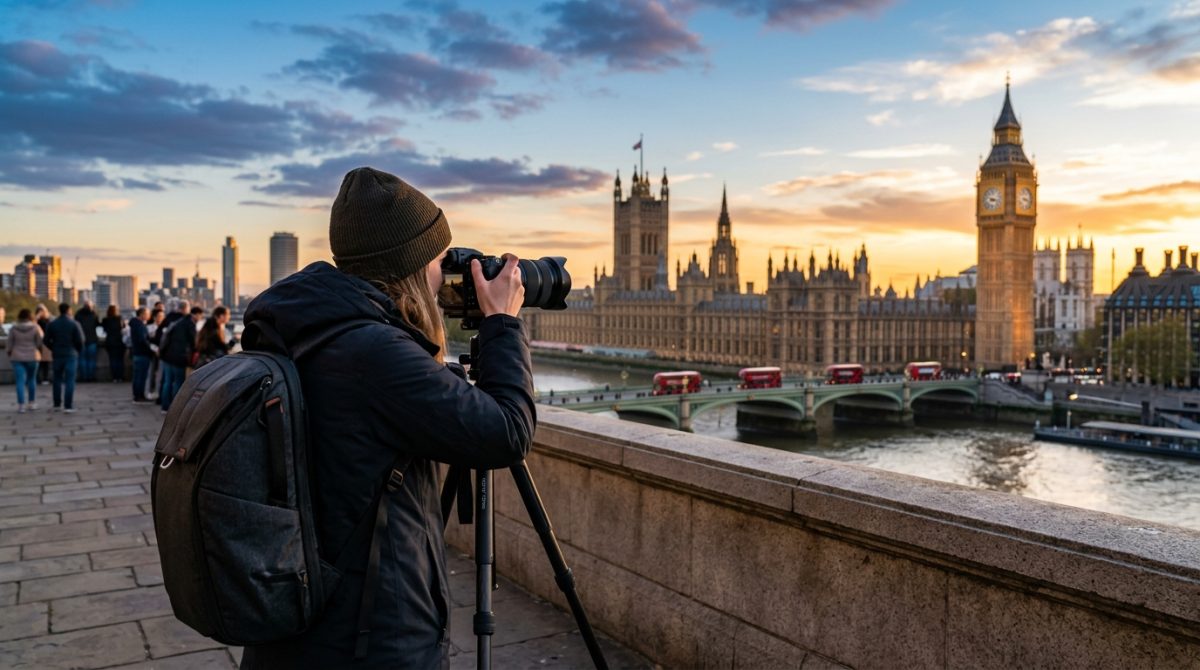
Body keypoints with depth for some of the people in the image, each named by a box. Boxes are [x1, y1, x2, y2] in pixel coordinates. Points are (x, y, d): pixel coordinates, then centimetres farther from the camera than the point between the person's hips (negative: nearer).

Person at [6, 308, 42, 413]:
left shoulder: (14, 329, -4)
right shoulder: (35, 328, -6)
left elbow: (9, 345, 1)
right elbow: (39, 343, -4)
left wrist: (9, 353, 20)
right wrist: (39, 353, 15)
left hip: (17, 358, 0)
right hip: (32, 357, 0)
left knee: (20, 381, -1)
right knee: (31, 379, 15)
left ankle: (21, 405, -7)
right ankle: (32, 403, 20)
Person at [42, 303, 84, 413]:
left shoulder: (52, 324, 2)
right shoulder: (74, 324, -8)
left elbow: (45, 340, 1)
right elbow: (80, 340, -11)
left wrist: (54, 349, 16)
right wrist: (78, 350, 7)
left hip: (57, 355, 3)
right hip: (71, 355, -3)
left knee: (57, 380, 15)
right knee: (69, 381, -2)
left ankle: (57, 404, 19)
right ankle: (68, 406, -6)